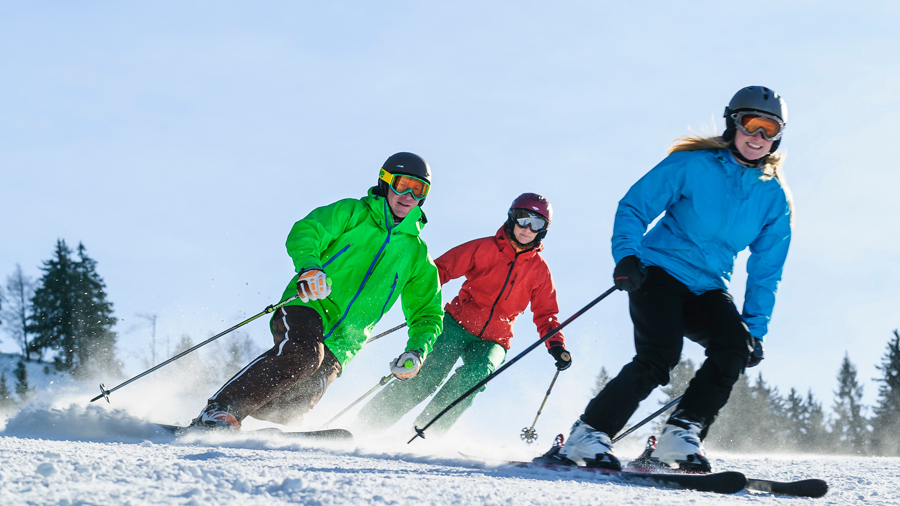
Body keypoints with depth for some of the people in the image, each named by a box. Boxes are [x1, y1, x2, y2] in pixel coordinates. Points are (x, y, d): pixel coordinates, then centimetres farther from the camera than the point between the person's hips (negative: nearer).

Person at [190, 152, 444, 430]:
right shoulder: (352, 213, 10)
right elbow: (303, 234, -2)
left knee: (301, 400, -22)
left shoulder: (417, 256, 18)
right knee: (304, 354, -35)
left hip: (339, 344, 3)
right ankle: (219, 410, -35)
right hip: (307, 307, -3)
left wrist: (416, 352, 0)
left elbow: (428, 315, 21)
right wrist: (309, 267, -25)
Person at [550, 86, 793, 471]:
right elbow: (634, 207, -4)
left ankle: (681, 434, -16)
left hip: (707, 290, 5)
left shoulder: (774, 198, 6)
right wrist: (626, 255, -21)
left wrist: (756, 328, 5)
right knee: (660, 354, -27)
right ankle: (588, 435, -17)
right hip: (660, 271, -5)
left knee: (736, 346, -25)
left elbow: (765, 272, 11)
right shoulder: (692, 165, -6)